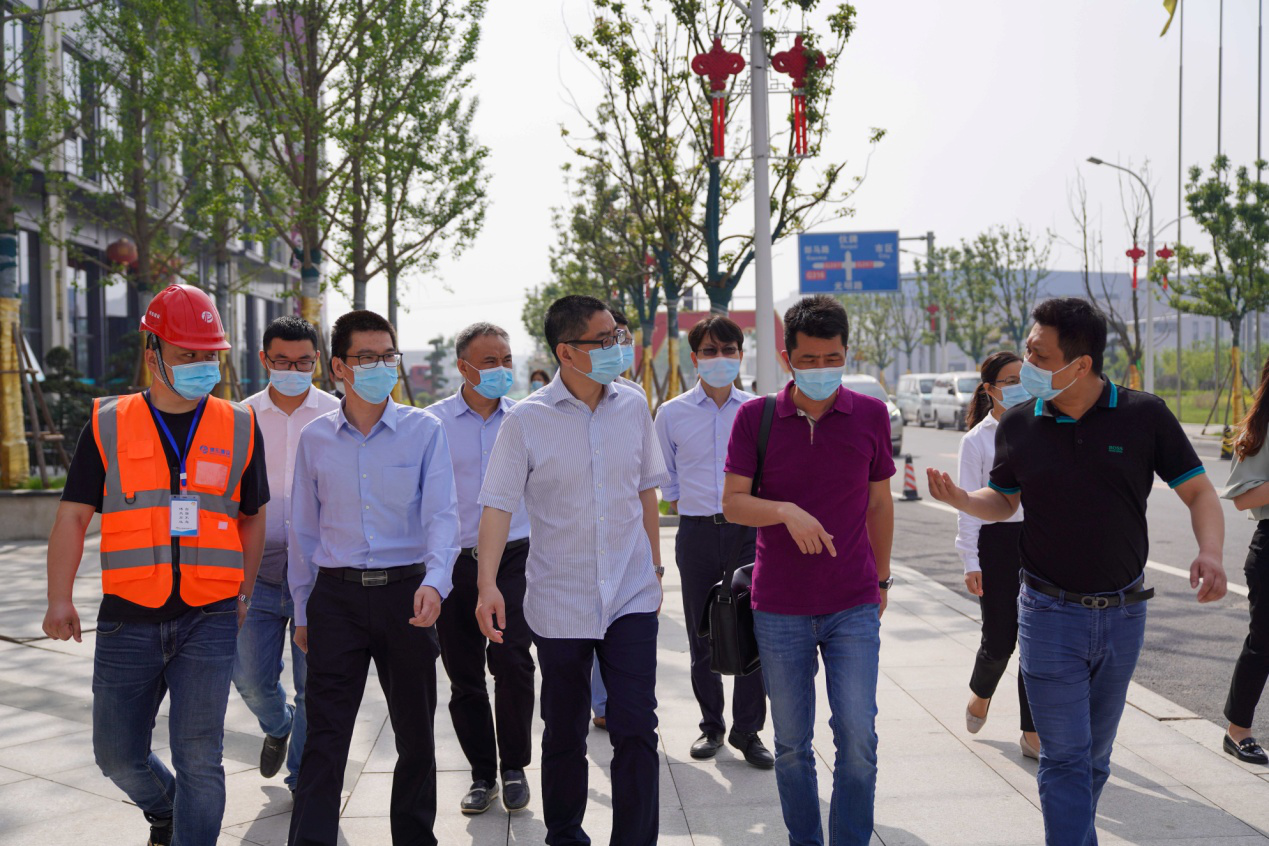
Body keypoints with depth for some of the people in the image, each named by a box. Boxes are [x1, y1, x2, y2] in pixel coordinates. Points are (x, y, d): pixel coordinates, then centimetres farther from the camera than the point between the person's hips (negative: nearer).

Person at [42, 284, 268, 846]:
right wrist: (59, 599, -2)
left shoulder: (239, 428, 4)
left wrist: (243, 592, 14)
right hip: (127, 620, 1)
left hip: (209, 617, -1)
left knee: (198, 755, -5)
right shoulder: (109, 425, 3)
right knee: (118, 756, 12)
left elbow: (252, 518, 13)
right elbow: (73, 516, 5)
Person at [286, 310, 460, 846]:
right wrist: (302, 612, 11)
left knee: (415, 732, 12)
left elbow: (442, 515, -7)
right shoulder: (315, 439, 6)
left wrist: (434, 582, -24)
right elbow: (304, 530, 12)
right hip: (336, 595, 0)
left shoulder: (424, 430, 0)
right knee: (325, 735, -2)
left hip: (406, 591, 0)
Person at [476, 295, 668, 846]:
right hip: (559, 603, -1)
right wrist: (488, 583, -21)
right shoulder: (526, 420, -8)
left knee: (636, 728, -3)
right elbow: (498, 504, -10)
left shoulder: (633, 407, 2)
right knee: (564, 734, 13)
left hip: (631, 597, 2)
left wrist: (655, 568, 16)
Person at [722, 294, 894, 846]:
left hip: (853, 605, 0)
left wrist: (881, 578, 17)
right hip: (779, 608, 0)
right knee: (791, 743, 10)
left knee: (858, 736, -3)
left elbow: (879, 503, 11)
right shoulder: (756, 417, -3)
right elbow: (732, 502, -7)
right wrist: (786, 512, -25)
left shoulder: (871, 415, 1)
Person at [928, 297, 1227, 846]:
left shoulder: (1144, 416, -7)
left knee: (1094, 758, 15)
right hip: (1051, 614, -1)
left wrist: (1210, 552, -21)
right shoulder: (1018, 426, -3)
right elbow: (1003, 502, 11)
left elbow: (1198, 492, -2)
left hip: (1123, 615, 1)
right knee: (1066, 758, -2)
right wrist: (961, 499, -11)